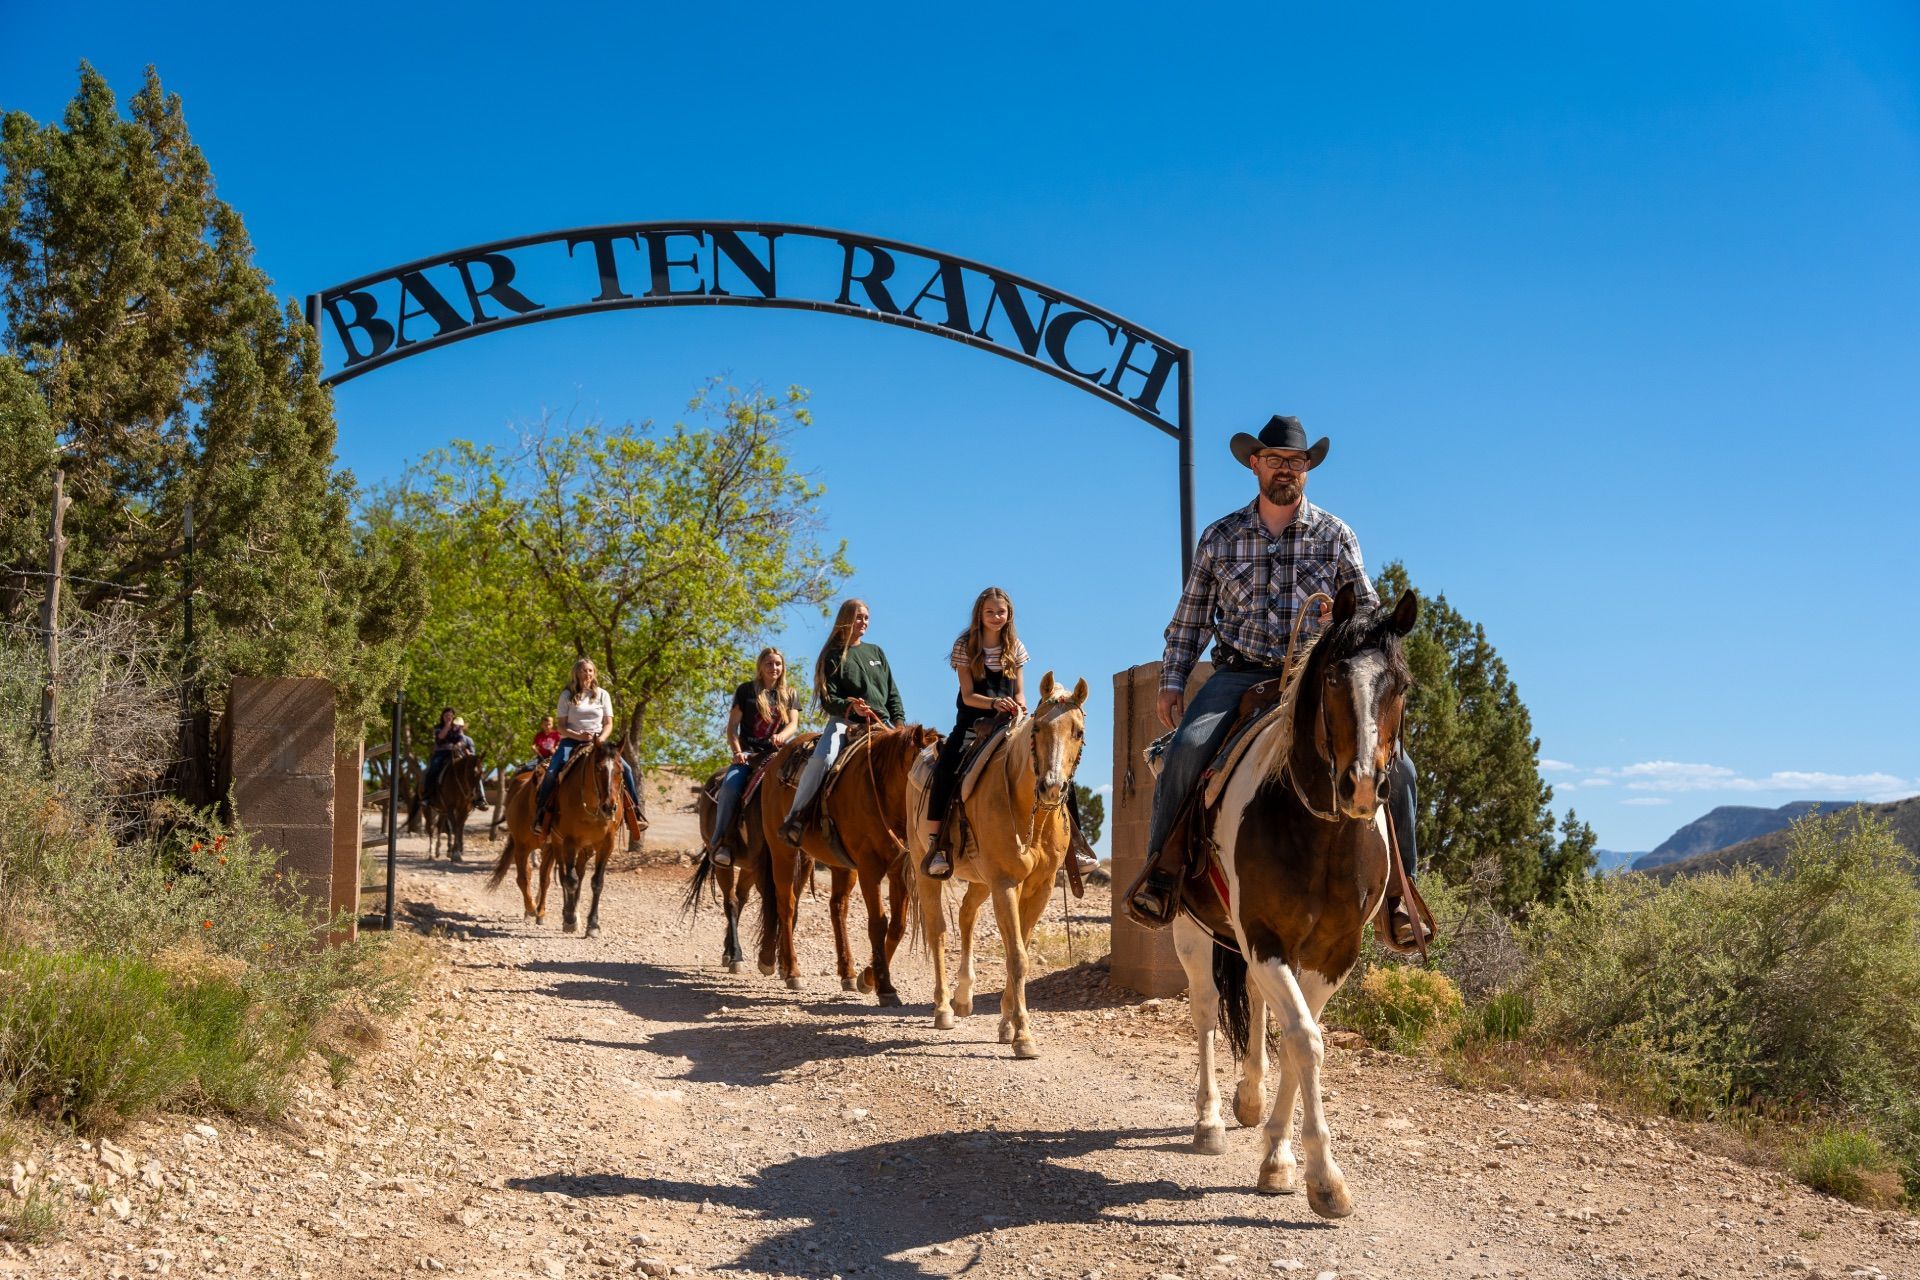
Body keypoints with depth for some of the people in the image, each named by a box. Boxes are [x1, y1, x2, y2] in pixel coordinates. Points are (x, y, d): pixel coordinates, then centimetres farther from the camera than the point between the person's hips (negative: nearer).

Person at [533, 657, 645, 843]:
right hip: (571, 741, -2)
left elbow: (608, 723, 6)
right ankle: (541, 815, -17)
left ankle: (634, 812, -5)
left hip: (597, 742, 2)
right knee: (552, 772, -27)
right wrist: (578, 736, -19)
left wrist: (601, 738, -15)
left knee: (626, 769, -16)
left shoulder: (603, 695, 9)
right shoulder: (567, 695, 2)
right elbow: (560, 725, -2)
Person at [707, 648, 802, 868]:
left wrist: (782, 736, -20)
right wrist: (737, 752, -10)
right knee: (731, 784, -31)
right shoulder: (746, 691, 9)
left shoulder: (789, 694, 16)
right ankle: (719, 841, -27)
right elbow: (732, 726, 6)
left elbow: (794, 723, 4)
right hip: (748, 753, -2)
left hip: (777, 753, 2)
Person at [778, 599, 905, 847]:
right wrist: (850, 706, -21)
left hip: (881, 723, 5)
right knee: (822, 758, -32)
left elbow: (892, 693, 20)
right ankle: (794, 817, -27)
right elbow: (827, 699, -1)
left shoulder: (876, 652, 20)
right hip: (845, 721, -5)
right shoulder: (833, 656, 6)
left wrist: (899, 722, 4)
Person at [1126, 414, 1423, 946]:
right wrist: (1172, 679, 3)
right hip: (1241, 675, 0)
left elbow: (1368, 612, 9)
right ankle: (1163, 867, -10)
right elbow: (1191, 616, 13)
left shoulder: (1336, 535, 7)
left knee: (1394, 765, -17)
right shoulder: (1220, 537, 9)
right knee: (1186, 749, -28)